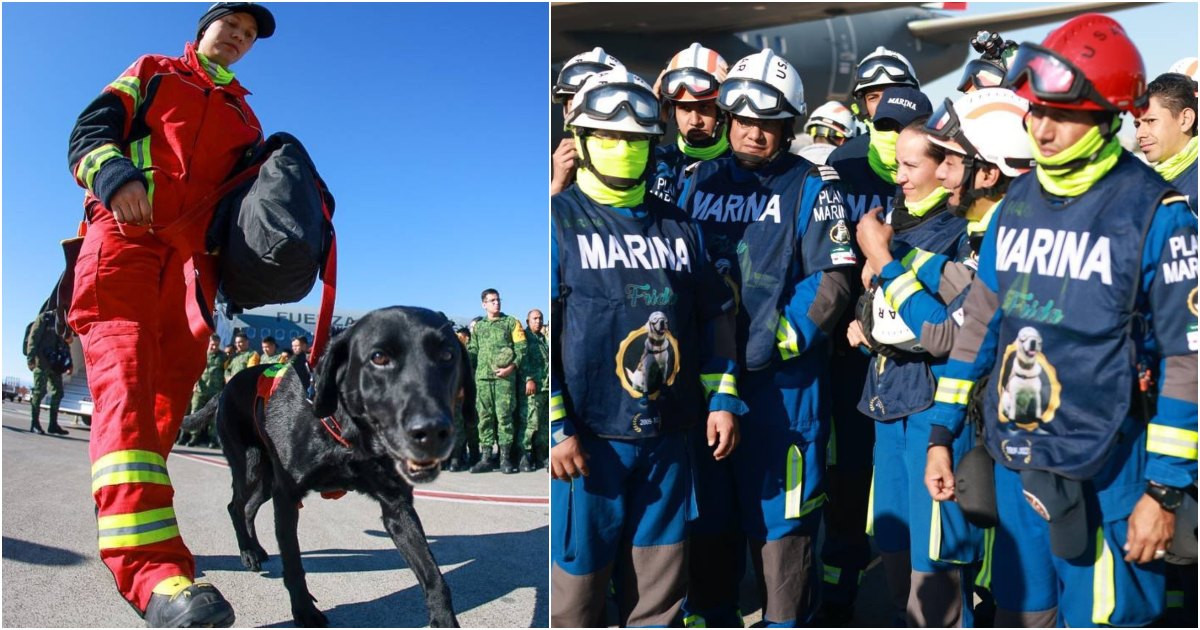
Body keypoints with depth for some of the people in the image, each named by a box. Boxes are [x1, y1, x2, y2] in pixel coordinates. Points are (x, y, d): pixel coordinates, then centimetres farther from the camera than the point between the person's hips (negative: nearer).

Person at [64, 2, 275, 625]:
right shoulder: (151, 73, 21)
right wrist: (114, 173, -16)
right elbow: (88, 133, 7)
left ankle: (133, 523, 7)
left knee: (171, 390, -3)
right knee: (126, 381, -22)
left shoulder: (244, 118, 30)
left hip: (192, 257, 5)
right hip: (125, 235, -5)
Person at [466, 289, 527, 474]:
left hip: (505, 377, -3)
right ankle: (486, 457, 7)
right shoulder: (478, 326, 19)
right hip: (482, 377, 3)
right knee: (484, 417, 3)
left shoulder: (511, 322, 8)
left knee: (504, 416, -4)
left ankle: (505, 457, 1)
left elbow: (521, 348, 1)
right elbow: (473, 350, 19)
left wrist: (511, 367, -11)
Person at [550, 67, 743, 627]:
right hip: (587, 439, -4)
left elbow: (714, 316, 17)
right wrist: (555, 428, -14)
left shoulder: (678, 225, 12)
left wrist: (722, 398, 8)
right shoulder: (559, 219, -4)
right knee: (577, 583, 7)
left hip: (667, 437, 5)